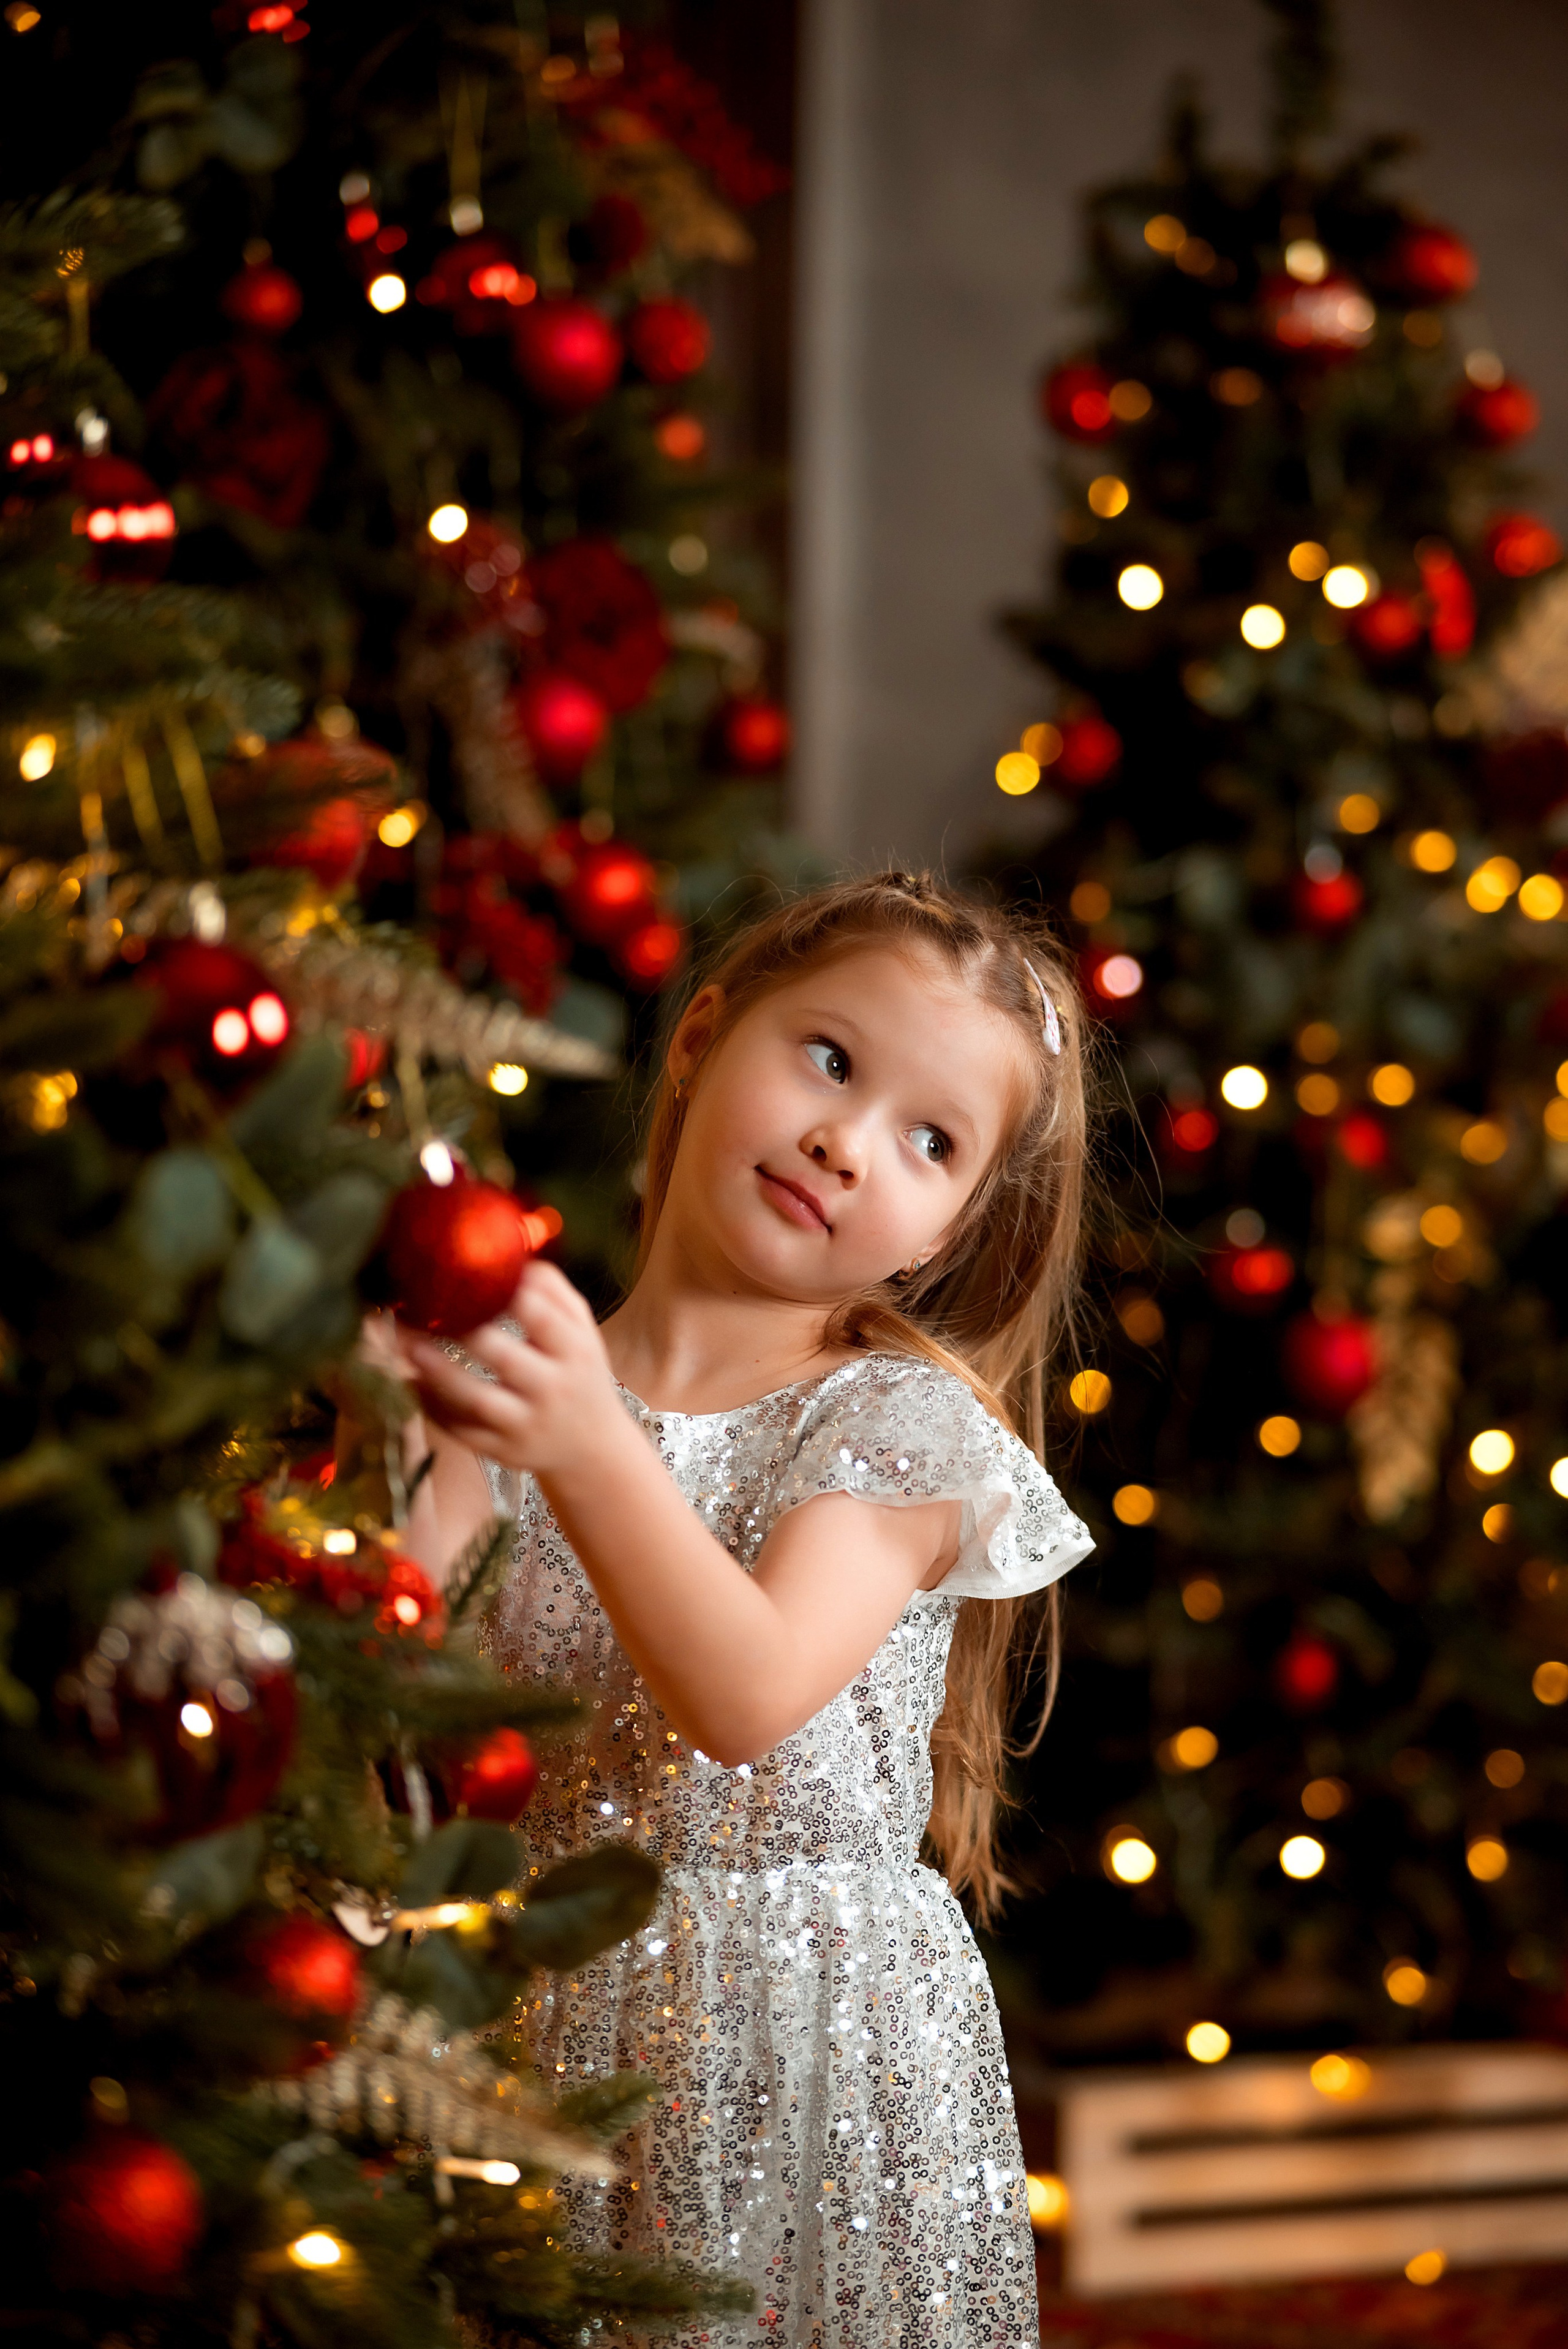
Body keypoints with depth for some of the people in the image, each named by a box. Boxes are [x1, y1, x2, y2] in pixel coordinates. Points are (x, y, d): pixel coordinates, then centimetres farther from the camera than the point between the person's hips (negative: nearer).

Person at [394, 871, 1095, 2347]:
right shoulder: (528, 1378, 4)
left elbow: (749, 1697, -23)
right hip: (548, 2030, 2)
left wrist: (592, 1453, -36)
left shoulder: (905, 1424, -6)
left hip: (823, 2058, -2)